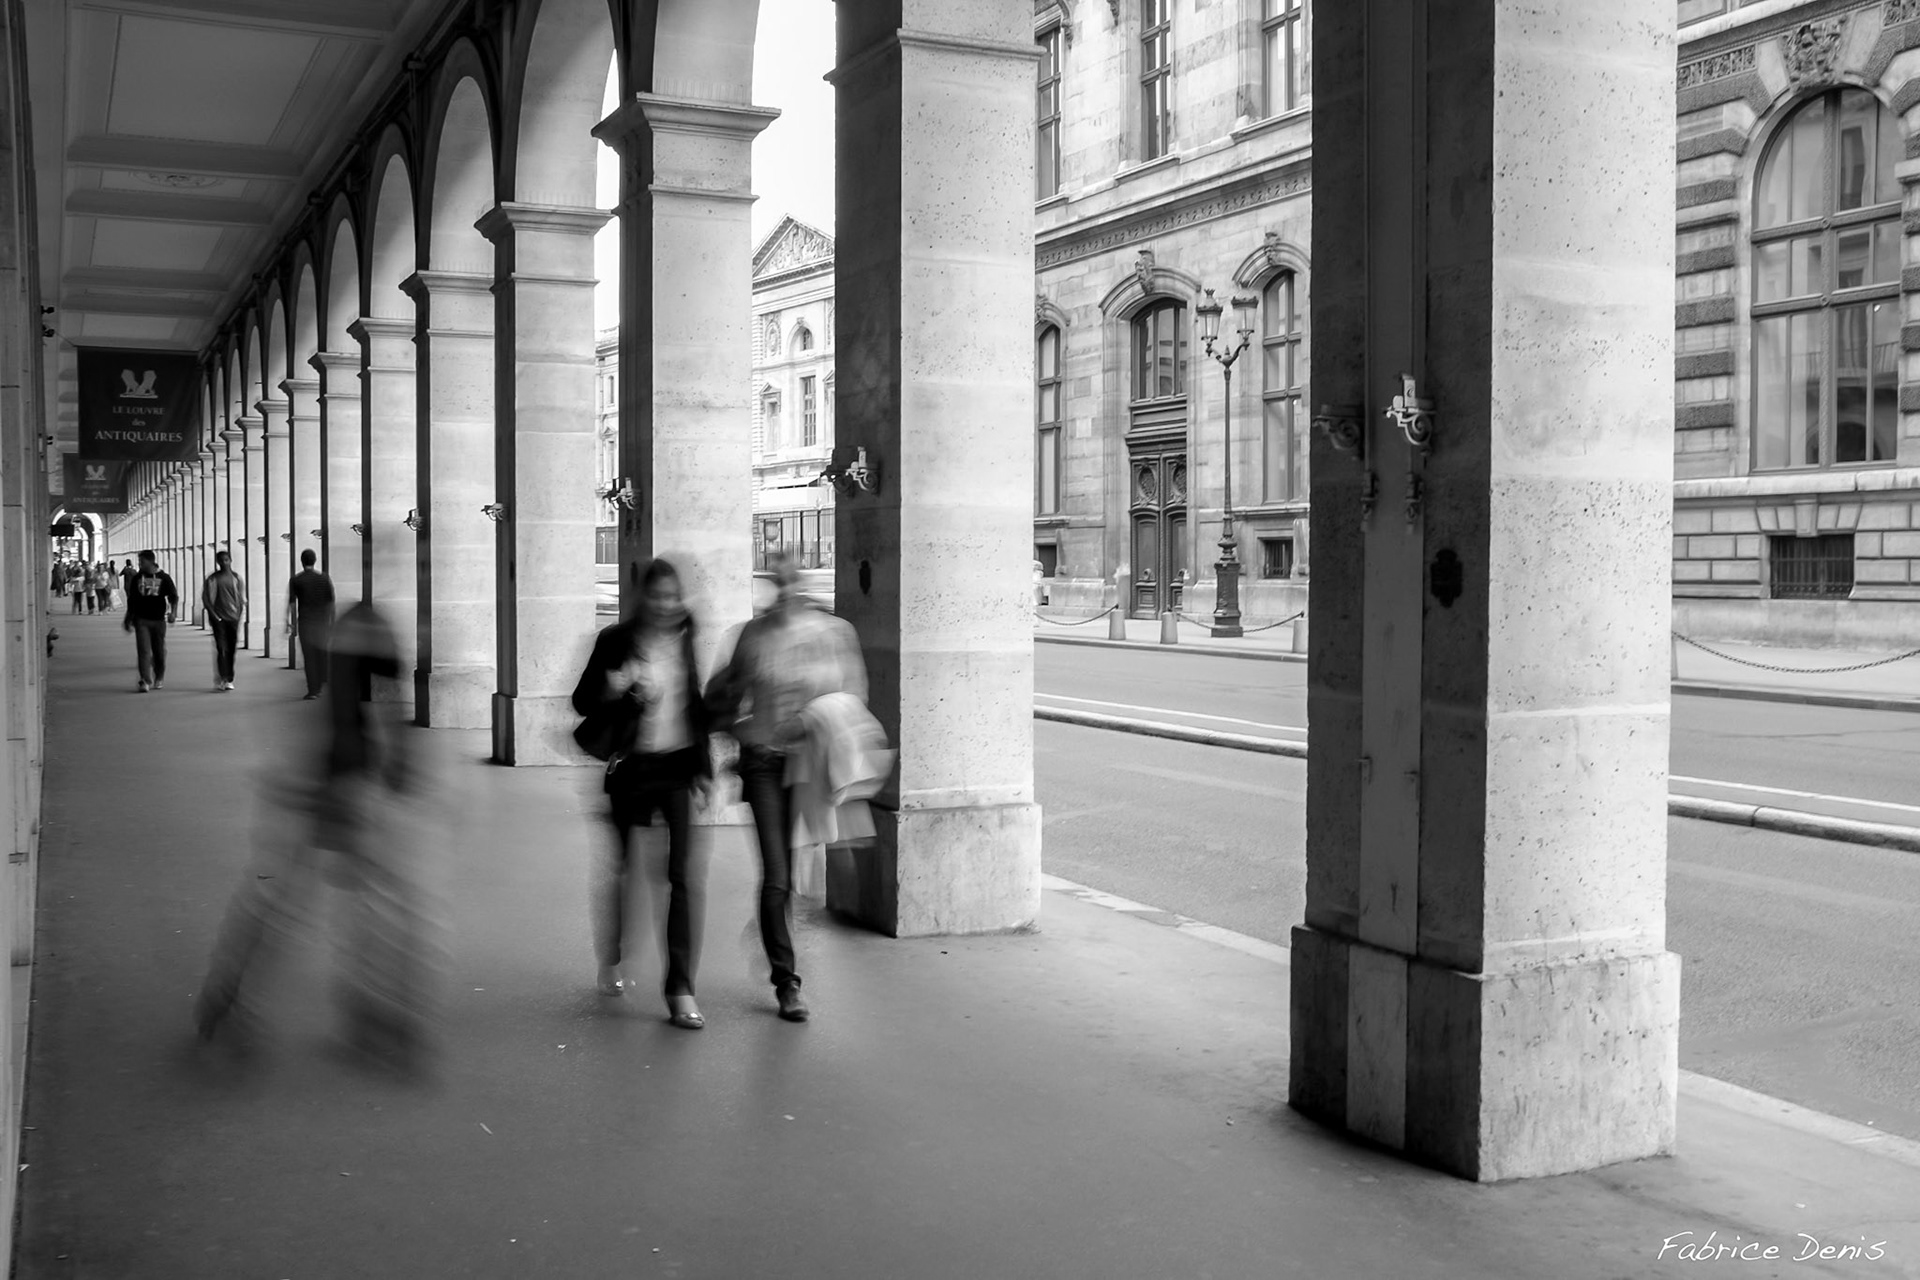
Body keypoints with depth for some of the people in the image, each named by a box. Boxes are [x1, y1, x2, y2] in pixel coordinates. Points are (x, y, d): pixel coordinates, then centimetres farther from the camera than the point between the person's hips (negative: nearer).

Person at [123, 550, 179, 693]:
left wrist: (172, 612, -15)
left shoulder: (164, 577, -1)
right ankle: (145, 681, -11)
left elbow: (174, 596, 1)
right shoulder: (137, 578, 5)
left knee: (159, 651, 8)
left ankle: (159, 678, 27)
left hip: (159, 619, -1)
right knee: (143, 650, -9)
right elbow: (131, 599, 13)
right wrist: (129, 619, 14)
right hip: (141, 619, 1)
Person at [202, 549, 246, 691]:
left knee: (231, 650, 4)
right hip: (219, 618, -2)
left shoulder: (236, 578, 10)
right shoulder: (212, 579, 3)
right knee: (221, 649, -11)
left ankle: (229, 680, 12)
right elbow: (206, 598, 2)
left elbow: (242, 599, 13)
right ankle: (222, 679, -14)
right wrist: (213, 615, -7)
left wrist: (239, 614, 3)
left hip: (233, 618, 2)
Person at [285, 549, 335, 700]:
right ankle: (323, 685, 13)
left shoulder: (295, 580, -1)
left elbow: (291, 604, -3)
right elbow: (331, 603, 2)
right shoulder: (325, 578, 1)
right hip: (322, 621, 1)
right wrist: (332, 622, 9)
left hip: (305, 621, -1)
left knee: (309, 657, 0)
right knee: (322, 654, 14)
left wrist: (292, 624, 0)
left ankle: (313, 690, -3)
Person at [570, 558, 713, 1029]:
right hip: (632, 766, 0)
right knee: (620, 866, 13)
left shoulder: (691, 638, 2)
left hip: (680, 767, 0)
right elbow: (582, 700, 2)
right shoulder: (617, 641, -2)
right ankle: (611, 963, 37)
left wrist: (703, 765, 3)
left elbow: (701, 702, 10)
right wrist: (613, 690, -18)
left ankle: (681, 990, -4)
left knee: (685, 875, -8)